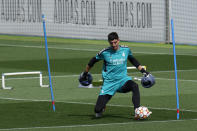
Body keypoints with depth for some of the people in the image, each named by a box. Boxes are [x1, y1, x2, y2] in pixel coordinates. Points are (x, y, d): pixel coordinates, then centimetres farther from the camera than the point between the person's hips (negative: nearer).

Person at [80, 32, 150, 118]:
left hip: (123, 79, 1)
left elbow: (133, 60, 20)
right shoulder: (105, 52, -8)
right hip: (109, 83, -1)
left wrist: (143, 70, 16)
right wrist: (85, 73, 20)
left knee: (135, 86, -34)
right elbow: (93, 61, 9)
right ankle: (102, 108, 31)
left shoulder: (126, 50, -1)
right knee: (98, 110, -7)